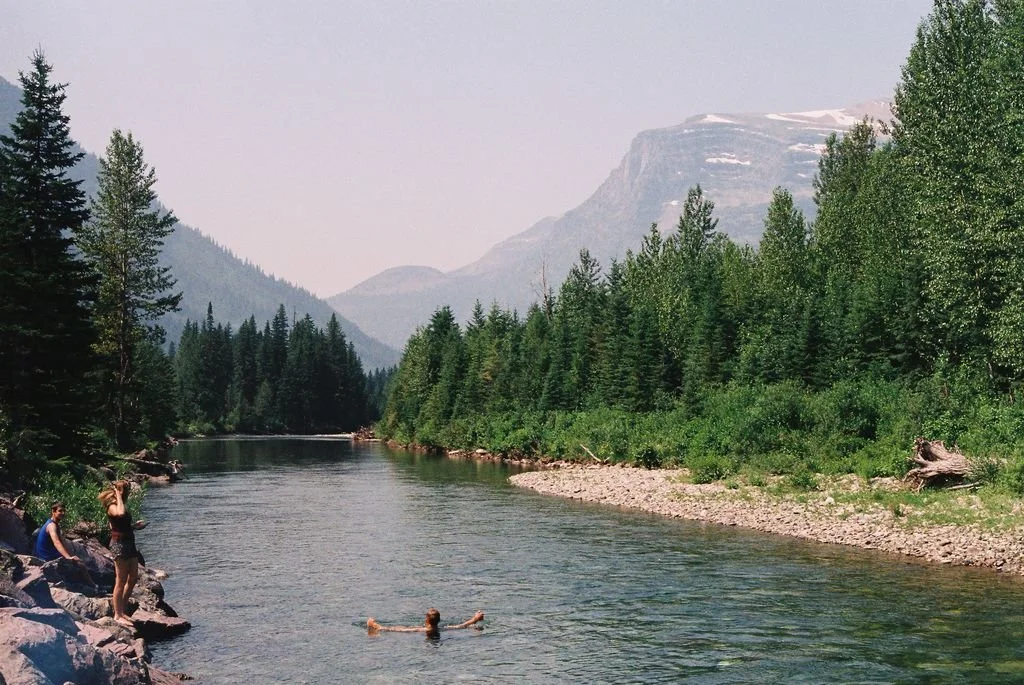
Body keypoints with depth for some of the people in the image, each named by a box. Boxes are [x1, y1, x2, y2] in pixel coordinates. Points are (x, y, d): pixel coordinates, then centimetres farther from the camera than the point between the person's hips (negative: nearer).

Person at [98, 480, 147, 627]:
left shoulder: (121, 505, 16)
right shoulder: (112, 506, -13)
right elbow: (120, 513, -37)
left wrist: (134, 526, 13)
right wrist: (119, 498, -25)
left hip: (129, 543, 10)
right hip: (119, 544, -10)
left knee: (133, 579, 12)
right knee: (121, 581, -4)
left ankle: (122, 610, 22)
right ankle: (118, 615, 3)